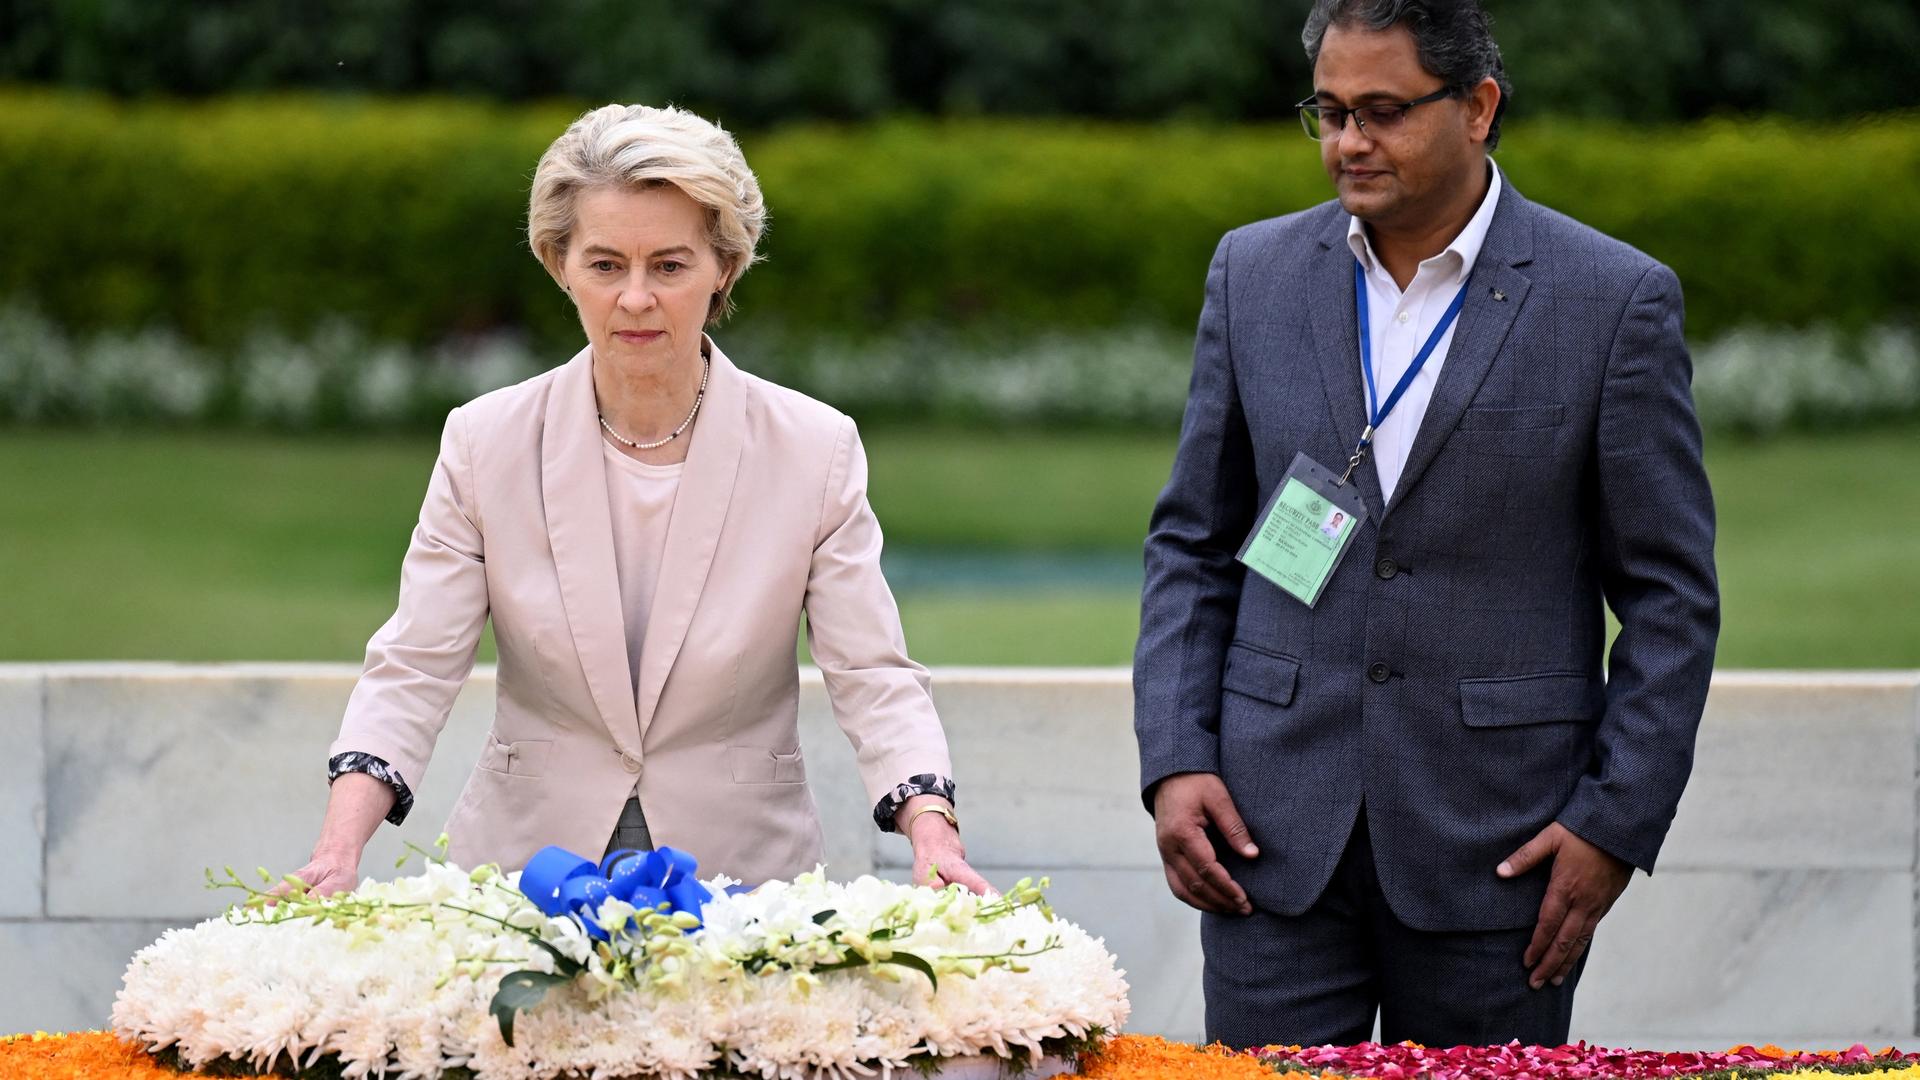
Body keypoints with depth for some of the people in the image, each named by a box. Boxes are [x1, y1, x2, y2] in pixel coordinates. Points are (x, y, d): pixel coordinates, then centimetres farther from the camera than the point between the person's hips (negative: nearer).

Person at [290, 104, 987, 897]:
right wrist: (339, 847, -17)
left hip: (744, 870, 0)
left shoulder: (815, 451, 0)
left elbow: (873, 679, -2)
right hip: (525, 871, 1)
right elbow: (413, 671, -1)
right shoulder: (486, 443, 2)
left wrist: (933, 835, -21)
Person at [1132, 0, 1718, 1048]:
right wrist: (1174, 760, 0)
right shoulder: (1255, 273, 7)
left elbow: (1669, 594, -1)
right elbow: (1192, 542, 12)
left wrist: (1617, 821, -7)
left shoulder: (1618, 301, -3)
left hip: (1499, 841, -2)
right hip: (1278, 827, 2)